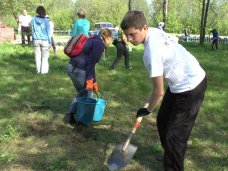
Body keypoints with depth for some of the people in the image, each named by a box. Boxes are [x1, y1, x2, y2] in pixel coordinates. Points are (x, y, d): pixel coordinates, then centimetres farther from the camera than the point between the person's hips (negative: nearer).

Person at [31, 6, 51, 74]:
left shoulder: (33, 19, -1)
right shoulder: (46, 20, -8)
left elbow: (32, 30, 5)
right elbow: (48, 31, -4)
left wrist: (33, 39, 15)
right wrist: (50, 40, 3)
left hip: (36, 40, 3)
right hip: (45, 40, -2)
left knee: (37, 56, 10)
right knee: (45, 56, 6)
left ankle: (38, 70, 14)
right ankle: (44, 70, 5)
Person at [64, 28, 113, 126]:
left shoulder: (94, 41, 21)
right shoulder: (99, 44, -9)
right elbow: (90, 63, -16)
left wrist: (94, 81, 26)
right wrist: (89, 80, -16)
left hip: (72, 67, 9)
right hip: (78, 70, -9)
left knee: (82, 93, 20)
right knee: (87, 93, 7)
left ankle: (70, 115, 19)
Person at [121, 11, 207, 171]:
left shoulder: (152, 52, -32)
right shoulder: (154, 31, -6)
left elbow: (159, 92, -24)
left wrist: (147, 109, -2)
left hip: (191, 87, -10)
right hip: (181, 82, 10)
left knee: (175, 135, -5)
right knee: (163, 121, 19)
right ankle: (170, 156, 38)